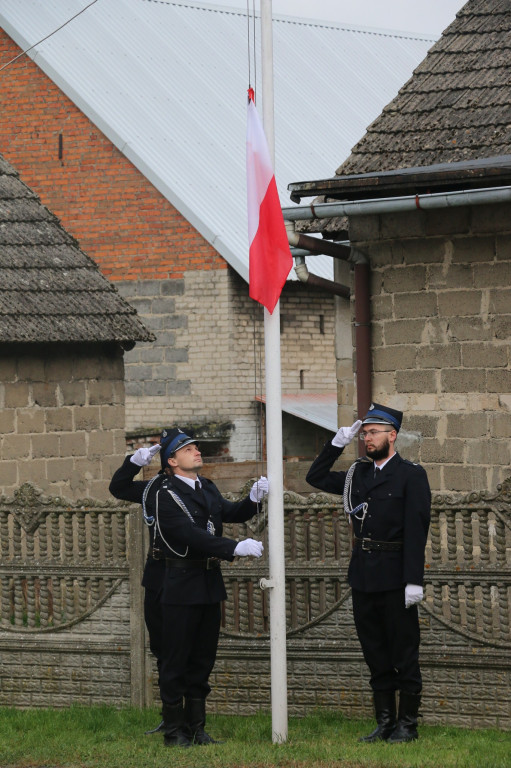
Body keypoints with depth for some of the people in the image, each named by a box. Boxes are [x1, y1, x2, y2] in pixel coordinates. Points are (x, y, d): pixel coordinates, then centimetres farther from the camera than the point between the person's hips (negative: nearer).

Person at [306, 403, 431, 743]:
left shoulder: (411, 475, -5)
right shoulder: (358, 474, 12)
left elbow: (416, 530, -11)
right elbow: (316, 477, 23)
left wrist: (414, 581, -17)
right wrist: (338, 443, 10)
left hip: (395, 579, -6)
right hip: (363, 578, 6)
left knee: (404, 654, 0)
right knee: (376, 655, 10)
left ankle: (407, 724, 7)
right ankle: (385, 723, 16)